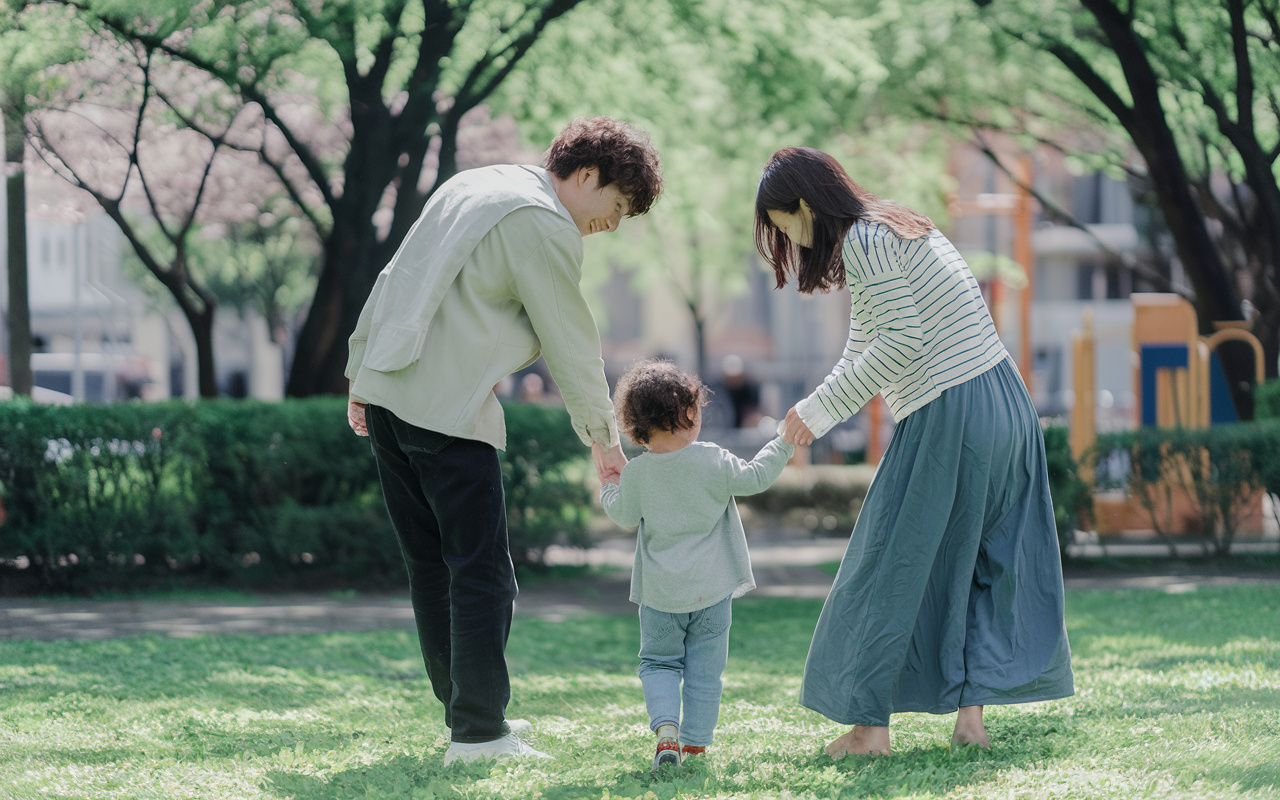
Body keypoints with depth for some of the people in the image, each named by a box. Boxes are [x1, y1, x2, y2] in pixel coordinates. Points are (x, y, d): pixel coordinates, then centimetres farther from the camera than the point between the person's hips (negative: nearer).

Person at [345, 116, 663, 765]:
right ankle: (479, 734, -5)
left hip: (386, 393, 9)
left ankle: (464, 714, 20)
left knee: (430, 566, 13)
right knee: (482, 574, -4)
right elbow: (571, 345, -3)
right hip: (447, 410, -9)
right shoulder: (546, 228, -7)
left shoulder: (472, 184, 20)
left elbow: (393, 280, 21)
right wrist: (603, 439, 7)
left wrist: (361, 375, 23)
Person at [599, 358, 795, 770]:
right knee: (704, 670, 10)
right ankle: (696, 741, 10)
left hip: (660, 593, 1)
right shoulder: (713, 462, -11)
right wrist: (784, 445, 12)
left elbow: (624, 515, 5)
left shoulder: (636, 473, -7)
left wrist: (609, 488, 25)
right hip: (711, 589, -1)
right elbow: (754, 477, -2)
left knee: (659, 662, 13)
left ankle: (665, 726, -10)